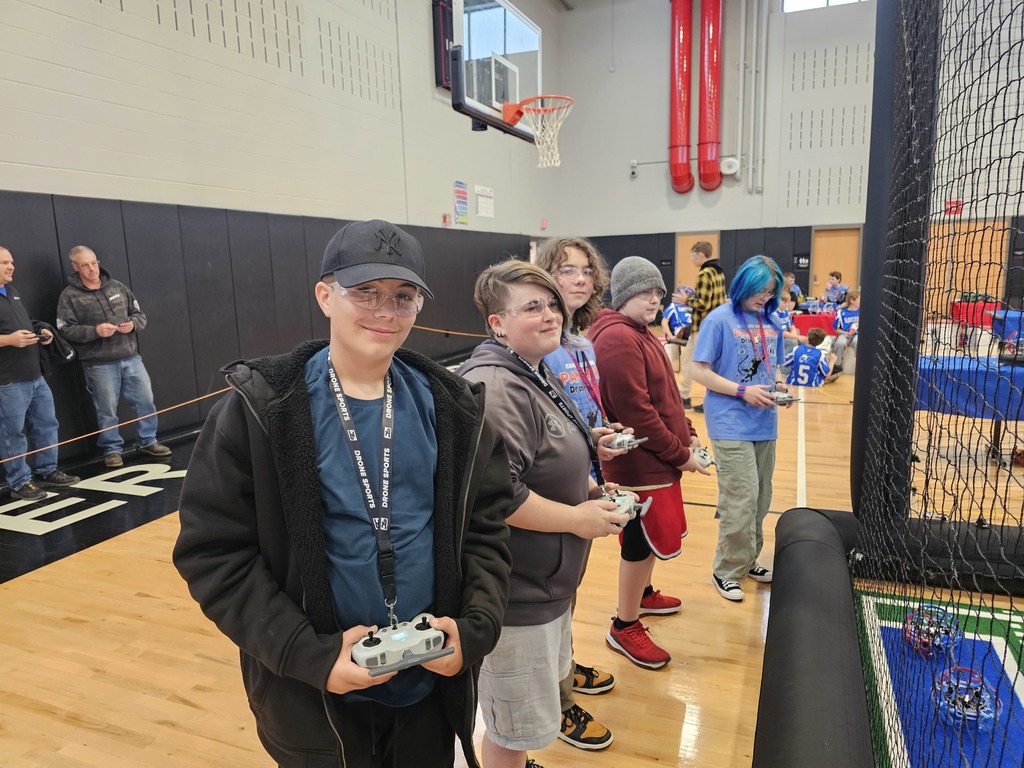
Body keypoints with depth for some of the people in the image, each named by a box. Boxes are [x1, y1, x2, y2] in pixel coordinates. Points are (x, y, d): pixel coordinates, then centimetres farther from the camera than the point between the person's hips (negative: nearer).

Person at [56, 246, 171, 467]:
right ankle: (112, 450, 20)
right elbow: (65, 329, -8)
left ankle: (148, 442, 23)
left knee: (145, 400, 8)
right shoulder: (70, 295, -3)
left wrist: (133, 324, -7)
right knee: (107, 410, 4)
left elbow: (140, 313, 14)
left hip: (131, 357, 4)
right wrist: (94, 331, -20)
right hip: (99, 364, -4)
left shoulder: (117, 286, 10)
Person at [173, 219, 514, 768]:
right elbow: (213, 552, -11)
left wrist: (475, 629, -11)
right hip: (312, 701, -2)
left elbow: (487, 526, 2)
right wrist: (309, 655, -18)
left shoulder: (451, 408, -3)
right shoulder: (259, 410, -12)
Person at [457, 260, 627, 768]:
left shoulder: (535, 374, 7)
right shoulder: (494, 388, -26)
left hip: (545, 581, 10)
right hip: (514, 595, -10)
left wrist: (584, 486, 5)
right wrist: (576, 518, -21)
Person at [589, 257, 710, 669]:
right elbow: (636, 411, -24)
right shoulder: (618, 338, -20)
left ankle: (642, 593, 45)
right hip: (640, 463, -10)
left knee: (651, 535, 24)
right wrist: (679, 453, -17)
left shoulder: (641, 333, 14)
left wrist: (688, 433, 10)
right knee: (643, 540, 2)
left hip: (657, 460, 10)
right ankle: (624, 627, 18)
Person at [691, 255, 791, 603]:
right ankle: (728, 570, 10)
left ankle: (748, 559, 31)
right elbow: (700, 372, -10)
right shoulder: (720, 320, -8)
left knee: (760, 498, 14)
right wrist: (742, 391, -19)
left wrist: (778, 385, -3)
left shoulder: (771, 322, 10)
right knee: (741, 499, -7)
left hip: (765, 424, 7)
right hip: (732, 424, -6)